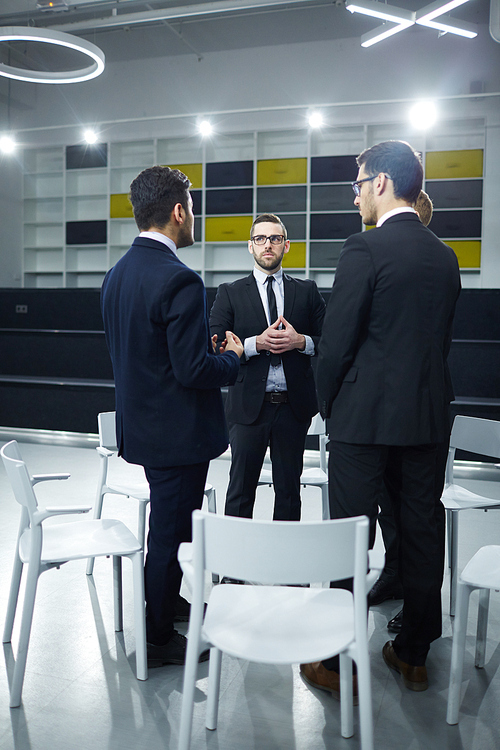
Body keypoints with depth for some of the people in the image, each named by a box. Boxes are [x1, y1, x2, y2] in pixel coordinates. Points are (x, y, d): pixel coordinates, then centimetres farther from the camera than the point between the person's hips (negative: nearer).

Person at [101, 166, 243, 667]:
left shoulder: (117, 273, 5)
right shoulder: (179, 280, -23)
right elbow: (193, 371, -27)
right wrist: (231, 359, -6)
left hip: (141, 422, 9)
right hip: (177, 431, -9)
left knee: (167, 524, 26)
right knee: (171, 532, 6)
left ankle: (167, 601, 44)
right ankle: (159, 639, 22)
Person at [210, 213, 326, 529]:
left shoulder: (307, 291, 9)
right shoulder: (230, 293, 5)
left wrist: (300, 341, -13)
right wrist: (256, 343, -17)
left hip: (294, 405, 2)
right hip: (249, 405, -1)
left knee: (289, 488, 12)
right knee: (241, 489, 6)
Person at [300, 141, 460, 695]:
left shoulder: (366, 248, -12)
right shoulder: (445, 256, 10)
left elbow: (337, 341, -14)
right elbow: (442, 340, 13)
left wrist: (329, 406, 1)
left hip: (365, 416, -7)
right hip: (427, 418, 7)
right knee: (421, 534, 14)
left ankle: (341, 664, 15)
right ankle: (414, 654, 29)